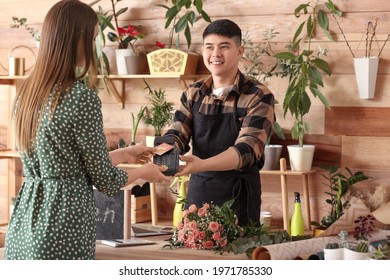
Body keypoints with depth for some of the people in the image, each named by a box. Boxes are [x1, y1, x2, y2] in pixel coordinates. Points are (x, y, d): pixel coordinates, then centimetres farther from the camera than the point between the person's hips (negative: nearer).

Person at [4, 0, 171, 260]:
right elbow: (104, 179, -8)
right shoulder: (82, 97, -16)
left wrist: (124, 154, 25)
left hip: (22, 231, 8)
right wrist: (144, 172, 12)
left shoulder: (27, 92, 8)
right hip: (61, 233, -8)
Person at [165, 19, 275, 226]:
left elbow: (246, 149, -20)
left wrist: (202, 165, -37)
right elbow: (177, 135, 1)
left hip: (238, 195, -4)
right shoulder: (193, 94, 6)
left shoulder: (259, 97, -10)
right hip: (197, 191, 4)